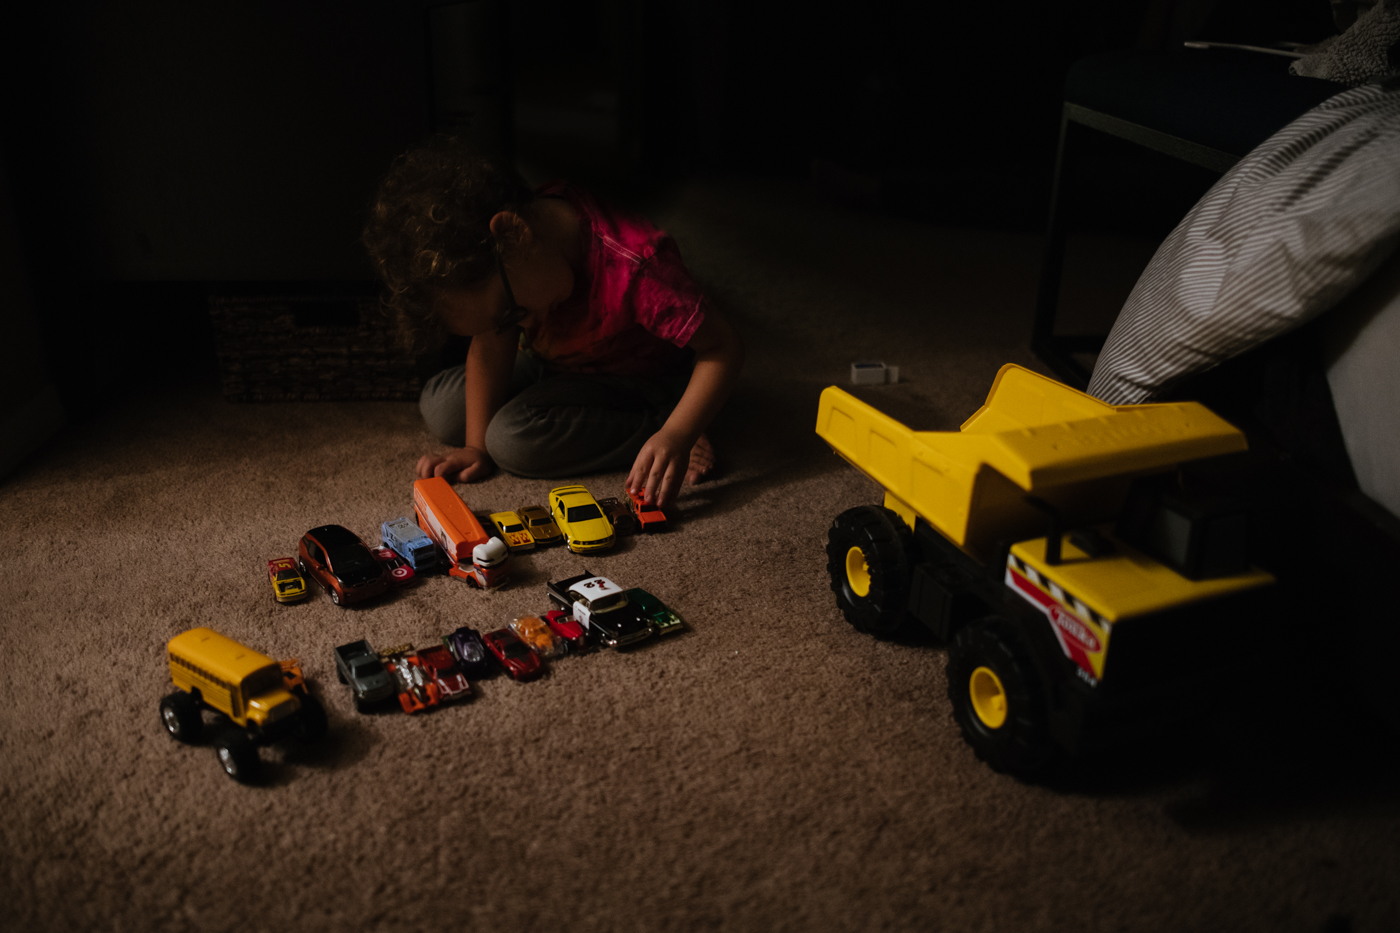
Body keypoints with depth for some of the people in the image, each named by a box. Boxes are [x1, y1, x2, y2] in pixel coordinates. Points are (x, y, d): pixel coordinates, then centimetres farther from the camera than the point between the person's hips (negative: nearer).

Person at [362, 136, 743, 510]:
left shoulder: (634, 268, -40)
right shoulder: (489, 262, -21)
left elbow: (723, 349, -33)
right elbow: (490, 348, -9)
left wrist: (675, 436, -41)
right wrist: (477, 446, -11)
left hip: (640, 383, -7)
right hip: (553, 363, 7)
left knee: (513, 439, -26)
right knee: (440, 408, -3)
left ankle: (657, 427, -13)